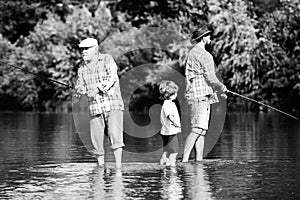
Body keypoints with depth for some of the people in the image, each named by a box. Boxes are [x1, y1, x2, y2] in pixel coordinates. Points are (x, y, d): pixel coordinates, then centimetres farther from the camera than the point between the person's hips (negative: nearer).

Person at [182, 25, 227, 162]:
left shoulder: (191, 54, 21)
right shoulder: (203, 55, -10)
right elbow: (211, 78, -14)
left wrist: (216, 91, 25)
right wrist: (222, 88, 4)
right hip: (200, 95, -10)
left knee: (202, 130, 8)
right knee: (197, 129, -14)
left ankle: (199, 160, 5)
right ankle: (184, 160, -20)